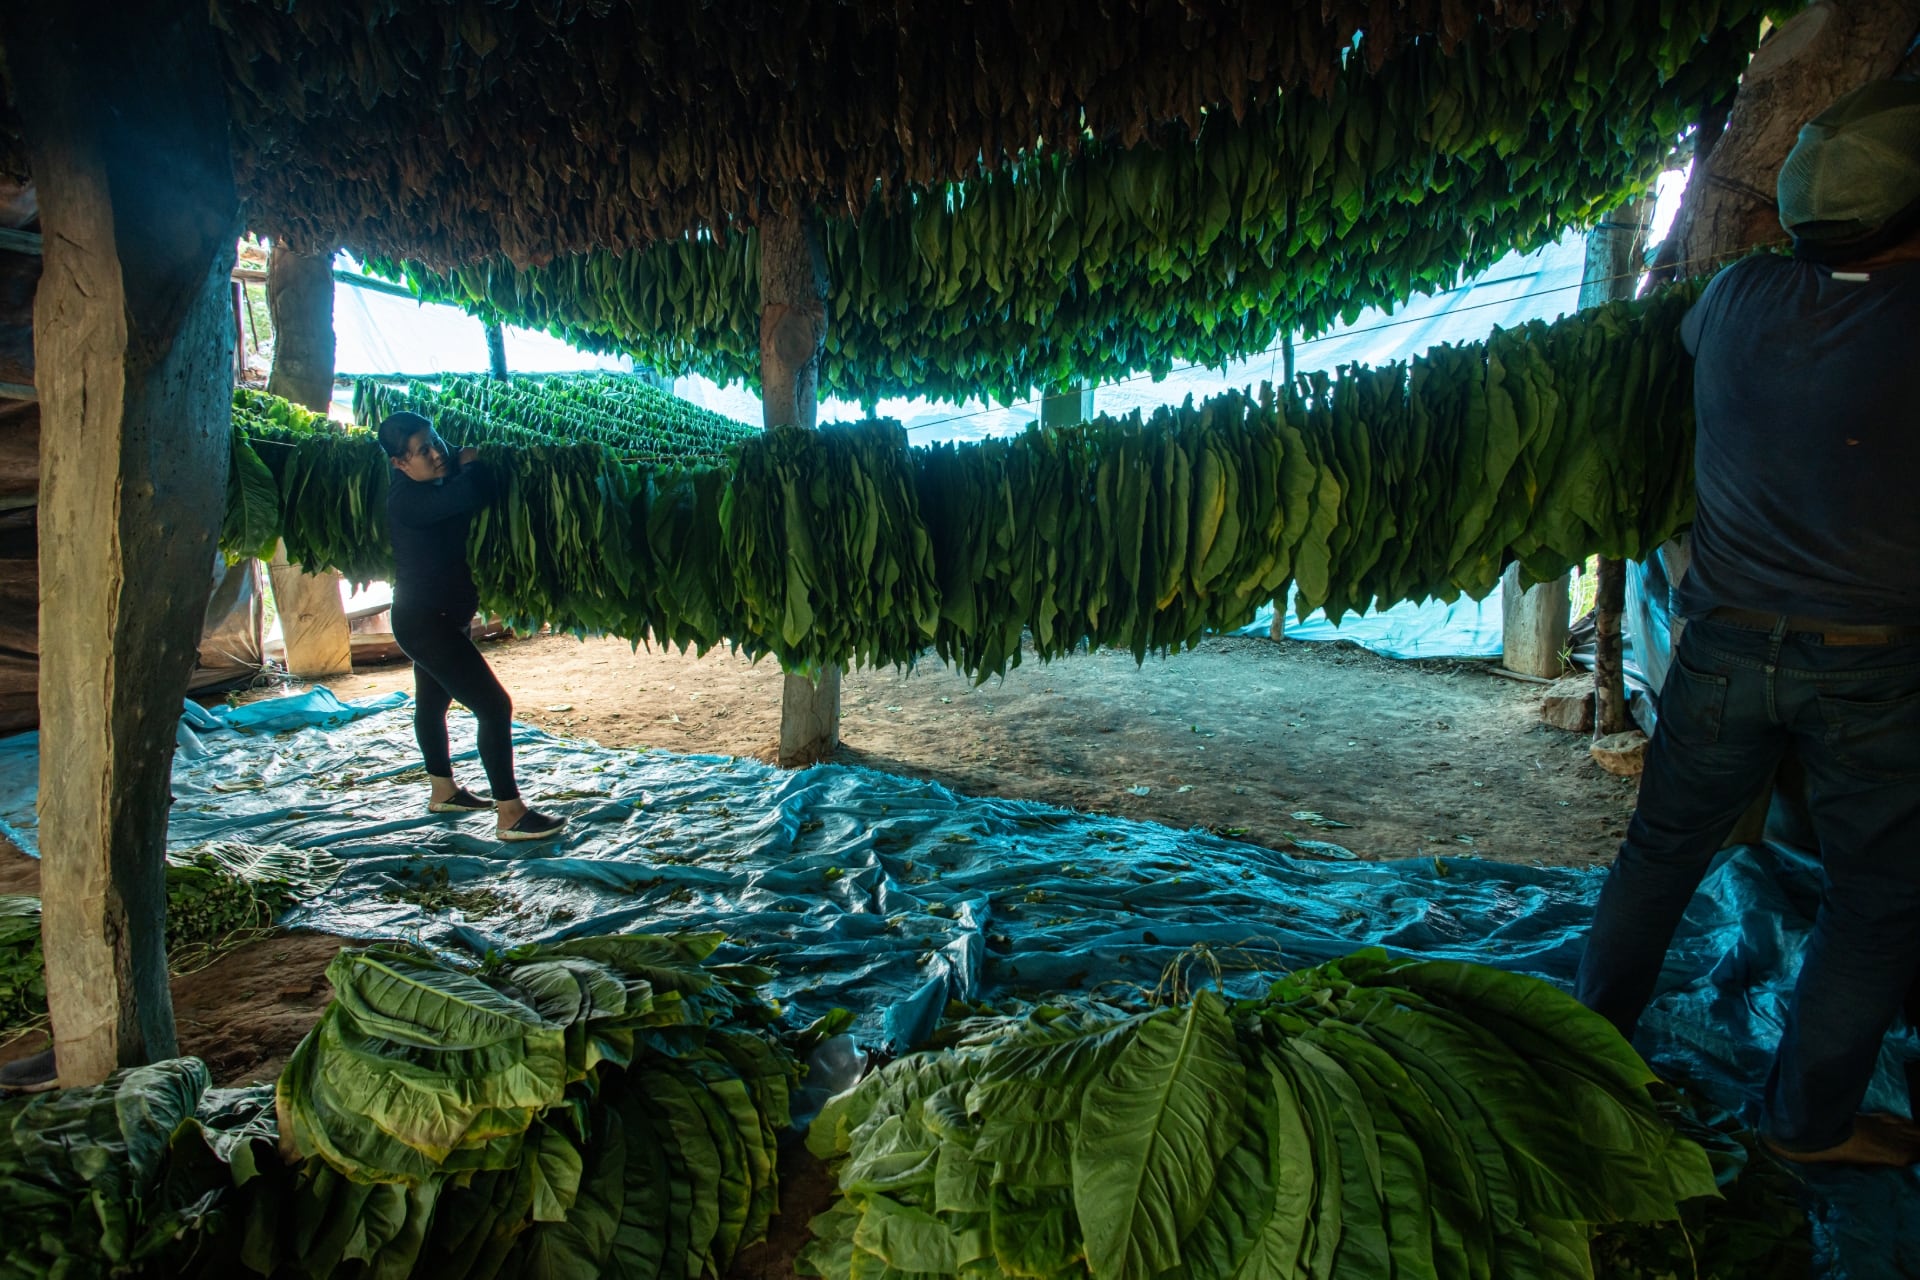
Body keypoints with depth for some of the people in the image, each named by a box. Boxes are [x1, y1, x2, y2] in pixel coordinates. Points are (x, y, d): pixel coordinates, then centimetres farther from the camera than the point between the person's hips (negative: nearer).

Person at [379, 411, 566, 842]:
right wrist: (471, 463, -18)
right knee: (494, 706, -13)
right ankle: (510, 815, -8)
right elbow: (474, 493, -39)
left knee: (432, 702, 24)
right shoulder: (408, 498, -25)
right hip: (425, 621, -11)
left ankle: (443, 790, 41)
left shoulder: (437, 480, 3)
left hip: (441, 616, 11)